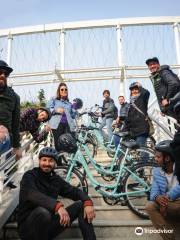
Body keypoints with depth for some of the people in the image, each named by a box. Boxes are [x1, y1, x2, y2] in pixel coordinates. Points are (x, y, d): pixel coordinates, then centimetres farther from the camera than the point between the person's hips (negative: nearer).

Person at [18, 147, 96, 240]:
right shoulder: (29, 176, -10)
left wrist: (88, 202, -20)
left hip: (49, 224, 5)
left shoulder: (56, 179, 8)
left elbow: (75, 191, 3)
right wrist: (58, 206, -45)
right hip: (28, 227, -5)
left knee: (81, 205, -8)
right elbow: (33, 195, -30)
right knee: (43, 212, -39)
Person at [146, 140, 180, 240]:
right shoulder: (156, 172, 6)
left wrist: (168, 197, -37)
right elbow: (154, 191, -4)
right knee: (150, 206, -25)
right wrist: (157, 197, -28)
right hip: (167, 204, 4)